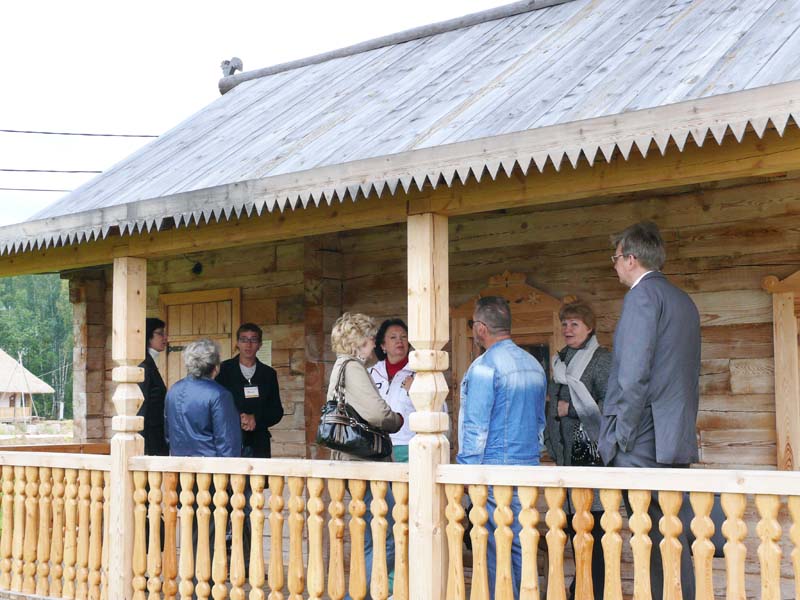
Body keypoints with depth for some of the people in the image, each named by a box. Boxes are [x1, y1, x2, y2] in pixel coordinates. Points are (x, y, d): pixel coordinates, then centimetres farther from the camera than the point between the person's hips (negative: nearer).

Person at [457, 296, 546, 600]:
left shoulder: (485, 366, -12)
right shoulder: (534, 365, 13)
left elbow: (476, 426, -14)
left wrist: (466, 470, -9)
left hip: (494, 468, -8)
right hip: (528, 466, 8)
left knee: (497, 549, -3)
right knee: (520, 546, 11)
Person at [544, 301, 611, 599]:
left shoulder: (601, 359, -5)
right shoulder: (562, 360, 18)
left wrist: (570, 409, -11)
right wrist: (551, 441, 19)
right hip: (566, 454, 7)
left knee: (592, 525, -8)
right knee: (573, 524, 8)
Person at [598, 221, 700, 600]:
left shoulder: (643, 295, -9)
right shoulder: (684, 301, 18)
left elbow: (634, 375, -18)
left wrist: (621, 436, -12)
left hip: (644, 444, -9)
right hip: (678, 442, 9)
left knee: (656, 544, -8)